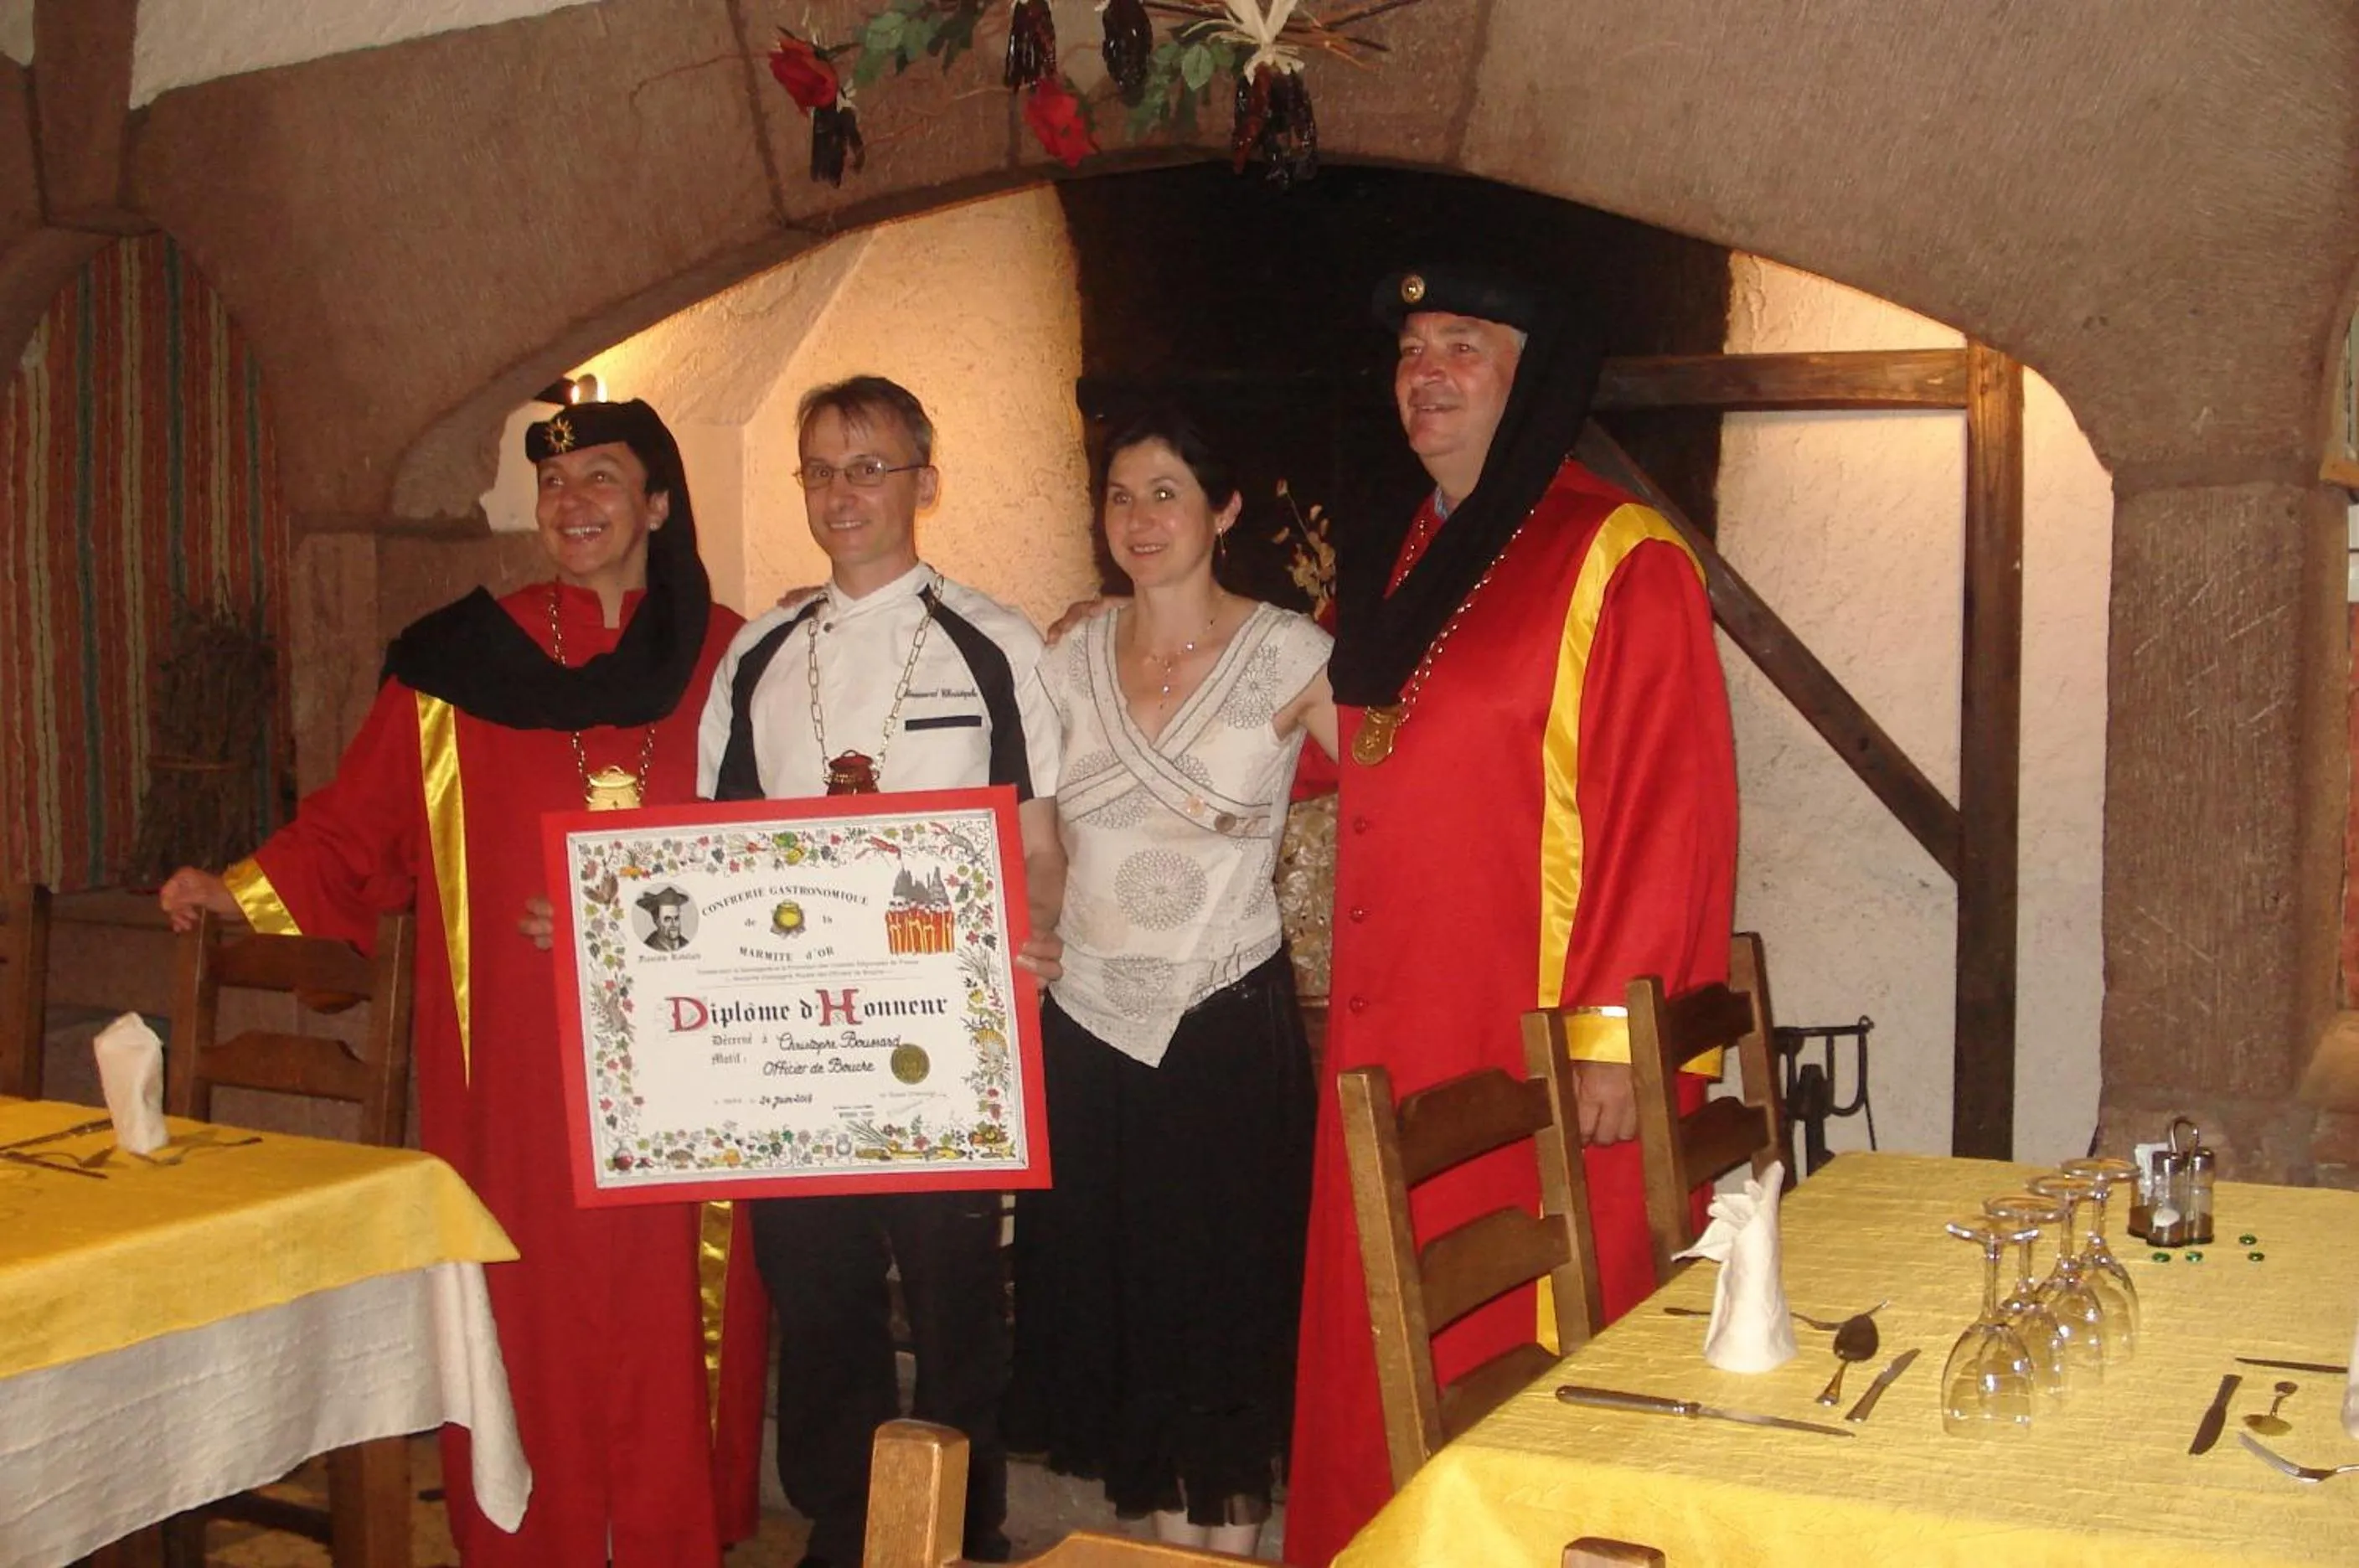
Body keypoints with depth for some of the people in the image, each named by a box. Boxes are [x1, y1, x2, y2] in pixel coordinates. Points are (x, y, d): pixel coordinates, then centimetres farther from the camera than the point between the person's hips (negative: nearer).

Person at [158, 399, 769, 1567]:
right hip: (516, 1066, 0)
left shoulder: (725, 660, 6)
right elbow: (359, 830, 3)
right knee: (531, 1313, 3)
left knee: (672, 1310, 4)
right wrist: (241, 893, -8)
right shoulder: (462, 659, 4)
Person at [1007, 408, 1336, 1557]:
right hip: (1087, 1024, 4)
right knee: (1114, 1288, 10)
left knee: (1228, 1293, 4)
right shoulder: (1070, 663, 6)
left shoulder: (1286, 656, -6)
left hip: (1229, 1027, -4)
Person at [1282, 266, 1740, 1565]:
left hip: (1537, 1045, -7)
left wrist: (1611, 1029, -19)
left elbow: (1670, 809, -15)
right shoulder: (1401, 568, 16)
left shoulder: (1617, 559, -9)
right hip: (1395, 1041, 7)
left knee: (1525, 1350, 2)